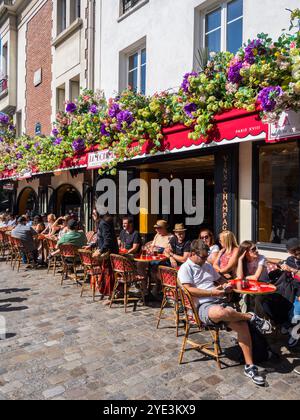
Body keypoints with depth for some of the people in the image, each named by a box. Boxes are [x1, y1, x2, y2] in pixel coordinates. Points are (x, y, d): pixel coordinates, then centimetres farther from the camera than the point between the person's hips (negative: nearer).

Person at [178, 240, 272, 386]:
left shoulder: (207, 265, 20)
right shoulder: (185, 269, -2)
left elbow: (219, 278, 33)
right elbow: (190, 291, -13)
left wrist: (226, 285, 9)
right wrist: (213, 293, -14)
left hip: (219, 302, 7)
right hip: (202, 306, -7)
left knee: (242, 325, -17)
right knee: (220, 312, -41)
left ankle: (249, 366, -4)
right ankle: (251, 317, -14)